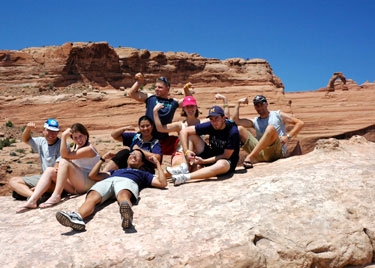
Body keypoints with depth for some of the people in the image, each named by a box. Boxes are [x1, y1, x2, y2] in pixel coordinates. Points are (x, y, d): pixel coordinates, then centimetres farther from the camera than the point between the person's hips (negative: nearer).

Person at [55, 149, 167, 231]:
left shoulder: (143, 174, 41)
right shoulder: (116, 171, 49)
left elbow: (162, 183, 27)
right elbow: (92, 175, 45)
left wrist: (157, 163, 32)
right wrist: (103, 159, 47)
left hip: (128, 182, -3)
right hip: (108, 181, 3)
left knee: (123, 195, -44)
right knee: (91, 197, -35)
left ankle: (127, 215, -77)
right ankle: (77, 217, -63)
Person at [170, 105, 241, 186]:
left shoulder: (233, 132, -22)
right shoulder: (209, 126, -12)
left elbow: (226, 156, -20)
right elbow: (184, 131, -11)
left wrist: (204, 161, -25)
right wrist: (186, 151, -24)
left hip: (227, 162, -5)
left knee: (222, 165, -43)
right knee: (192, 135, -10)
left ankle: (185, 177, -45)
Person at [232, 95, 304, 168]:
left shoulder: (278, 115, 12)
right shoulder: (255, 121, 20)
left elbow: (300, 123, 7)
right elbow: (235, 121, 9)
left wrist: (288, 136, -5)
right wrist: (238, 103, 9)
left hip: (276, 152, -3)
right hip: (259, 153, 3)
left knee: (271, 128, -31)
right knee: (239, 129, -6)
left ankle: (250, 157, -38)